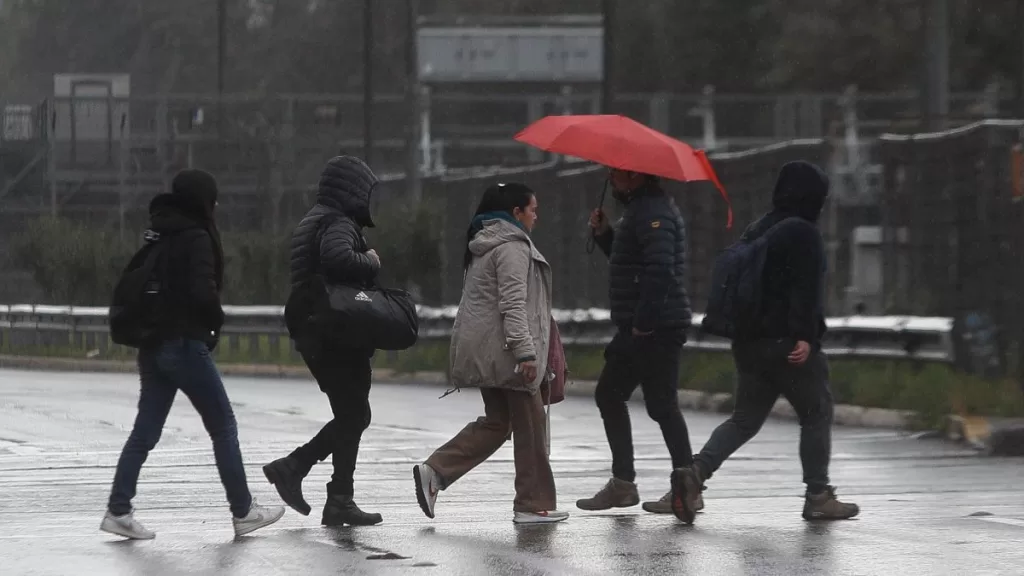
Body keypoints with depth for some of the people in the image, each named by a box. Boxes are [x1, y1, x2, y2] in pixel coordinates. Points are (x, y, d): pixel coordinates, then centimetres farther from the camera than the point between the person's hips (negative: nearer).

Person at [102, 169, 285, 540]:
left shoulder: (157, 235, 11)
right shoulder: (195, 239, -14)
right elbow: (203, 291, -23)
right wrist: (216, 321, -3)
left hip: (153, 343, 8)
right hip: (186, 343, -8)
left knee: (146, 430, 8)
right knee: (223, 426, 4)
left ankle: (118, 511, 1)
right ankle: (243, 512, 10)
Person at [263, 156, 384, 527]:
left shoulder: (315, 221, 19)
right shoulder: (338, 224, -13)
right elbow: (337, 258, -34)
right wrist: (371, 262, -17)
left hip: (315, 338, 10)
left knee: (351, 416, 17)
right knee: (353, 417, -3)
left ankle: (291, 468, 10)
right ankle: (340, 502, -2)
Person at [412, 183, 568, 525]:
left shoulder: (484, 246, 18)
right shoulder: (512, 247, -13)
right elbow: (512, 304, -22)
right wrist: (525, 352, -25)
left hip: (482, 351, 10)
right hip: (505, 350, -10)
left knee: (496, 423, 15)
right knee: (529, 425, -1)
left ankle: (434, 472, 3)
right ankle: (534, 504, 3)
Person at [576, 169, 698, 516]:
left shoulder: (652, 213, -16)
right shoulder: (643, 208, 18)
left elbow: (660, 268, -27)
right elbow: (629, 263, 26)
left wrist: (644, 322, -26)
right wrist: (604, 235, 11)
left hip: (656, 330, -11)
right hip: (639, 327, 11)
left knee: (661, 405, -7)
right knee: (609, 396, 15)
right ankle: (622, 482, 19)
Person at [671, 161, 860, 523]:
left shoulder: (757, 231, 16)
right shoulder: (803, 233, -11)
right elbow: (806, 290, -19)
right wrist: (805, 337, -22)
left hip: (749, 343, 8)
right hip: (788, 343, -8)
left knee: (745, 419, 10)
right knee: (817, 414, 6)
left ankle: (696, 472, -10)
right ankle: (818, 496, 8)